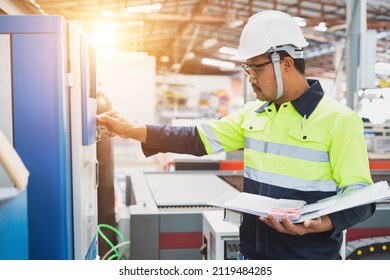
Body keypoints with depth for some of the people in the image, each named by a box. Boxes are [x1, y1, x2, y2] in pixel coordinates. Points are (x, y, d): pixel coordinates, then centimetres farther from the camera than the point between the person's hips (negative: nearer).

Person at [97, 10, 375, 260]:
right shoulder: (252, 114, 6)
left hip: (309, 257, -5)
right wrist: (133, 130, -2)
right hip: (253, 253, 6)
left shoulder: (338, 120, -11)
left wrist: (323, 224, -30)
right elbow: (197, 139, 4)